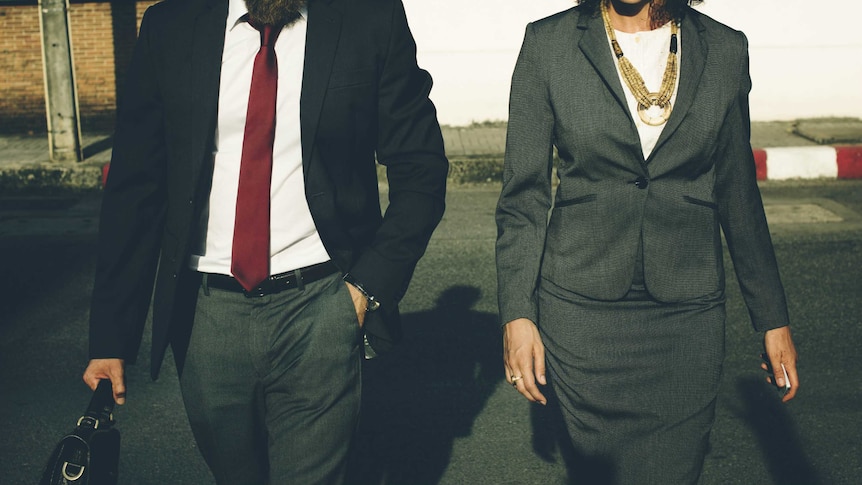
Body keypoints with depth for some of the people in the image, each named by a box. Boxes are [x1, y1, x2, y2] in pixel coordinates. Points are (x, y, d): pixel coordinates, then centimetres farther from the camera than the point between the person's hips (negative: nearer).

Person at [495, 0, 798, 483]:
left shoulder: (725, 49, 1)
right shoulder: (549, 43, -4)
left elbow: (738, 193, 8)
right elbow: (524, 194, -1)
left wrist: (773, 316, 10)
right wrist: (517, 313, -6)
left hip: (688, 315, 1)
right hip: (582, 310, -1)